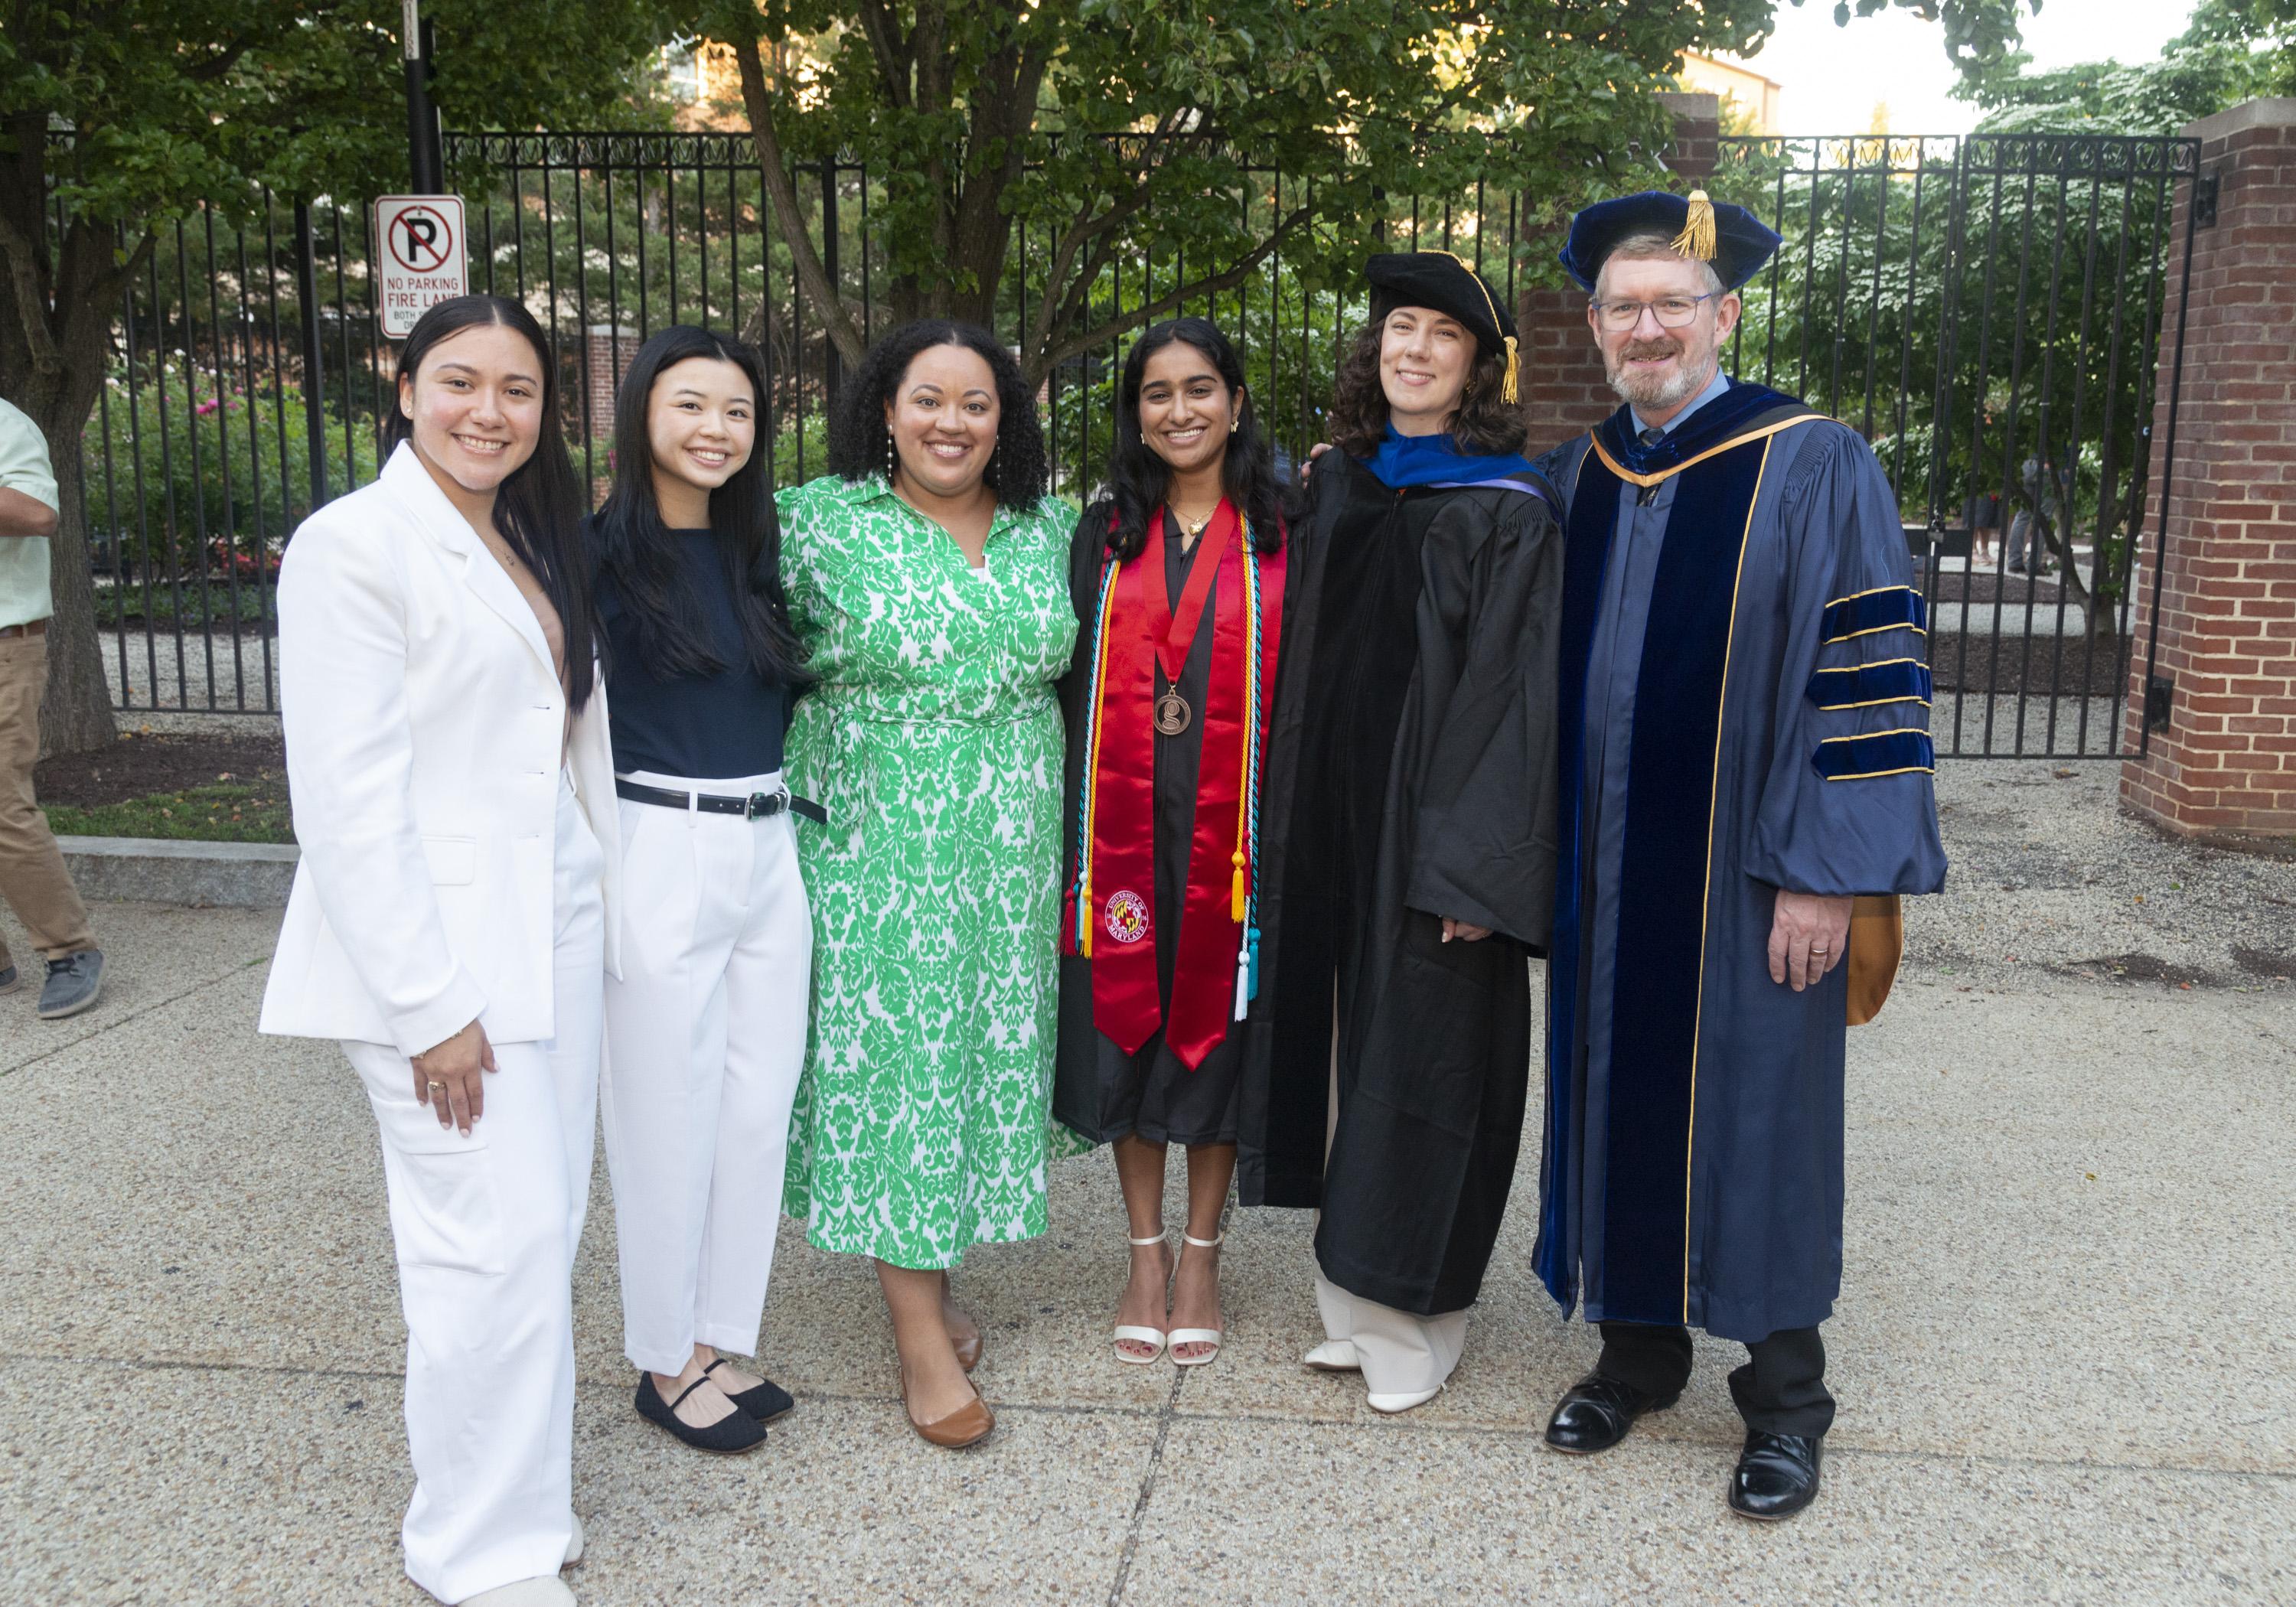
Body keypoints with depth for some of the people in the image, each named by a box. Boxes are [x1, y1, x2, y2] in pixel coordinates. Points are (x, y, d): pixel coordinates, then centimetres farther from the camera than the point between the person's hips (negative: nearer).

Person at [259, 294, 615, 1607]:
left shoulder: (532, 546, 15)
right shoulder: (355, 545, -9)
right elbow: (348, 798, -15)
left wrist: (605, 915, 12)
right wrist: (427, 1004, -17)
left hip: (554, 935, 8)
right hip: (433, 953, -8)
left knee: (541, 1230, 12)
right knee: (498, 1240, -6)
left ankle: (521, 1494, 27)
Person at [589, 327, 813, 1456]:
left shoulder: (757, 550, 11)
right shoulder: (603, 553, -8)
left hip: (769, 852, 6)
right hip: (662, 852, -6)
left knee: (759, 1105, 11)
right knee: (671, 1117, 4)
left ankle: (720, 1339, 27)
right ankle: (665, 1360, 21)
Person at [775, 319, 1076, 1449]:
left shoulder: (1049, 529, 8)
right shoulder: (817, 521, -3)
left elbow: (1076, 667, 18)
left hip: (1010, 851, 4)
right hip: (875, 848, -4)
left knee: (988, 1047, 10)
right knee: (891, 1054, -2)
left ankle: (932, 1272, 29)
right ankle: (922, 1336, 6)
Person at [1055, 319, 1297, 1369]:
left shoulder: (1282, 535, 2)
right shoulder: (1104, 535, 8)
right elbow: (1069, 680, 7)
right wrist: (1080, 821, -1)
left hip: (1230, 831, -2)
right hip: (1123, 826, 2)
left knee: (1215, 1023, 6)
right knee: (1125, 1024, 7)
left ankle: (1200, 1254, 21)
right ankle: (1145, 1252, 22)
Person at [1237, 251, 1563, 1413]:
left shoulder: (1505, 510, -7)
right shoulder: (1335, 488, 10)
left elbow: (1511, 688, -13)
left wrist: (1473, 865, -18)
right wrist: (1291, 822, 9)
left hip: (1434, 821, -5)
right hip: (1338, 815, 6)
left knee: (1422, 1049, 2)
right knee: (1357, 1042, 12)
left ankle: (1411, 1311, 18)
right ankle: (1360, 1298, 26)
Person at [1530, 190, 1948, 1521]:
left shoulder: (1814, 466, -8)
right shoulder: (1577, 478, 8)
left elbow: (1868, 675, -11)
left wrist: (1828, 874, -16)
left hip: (1748, 882, -4)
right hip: (1607, 878, 5)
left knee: (1754, 1123, 5)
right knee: (1621, 1105, 13)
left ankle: (1784, 1401, 24)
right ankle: (1639, 1353, 32)